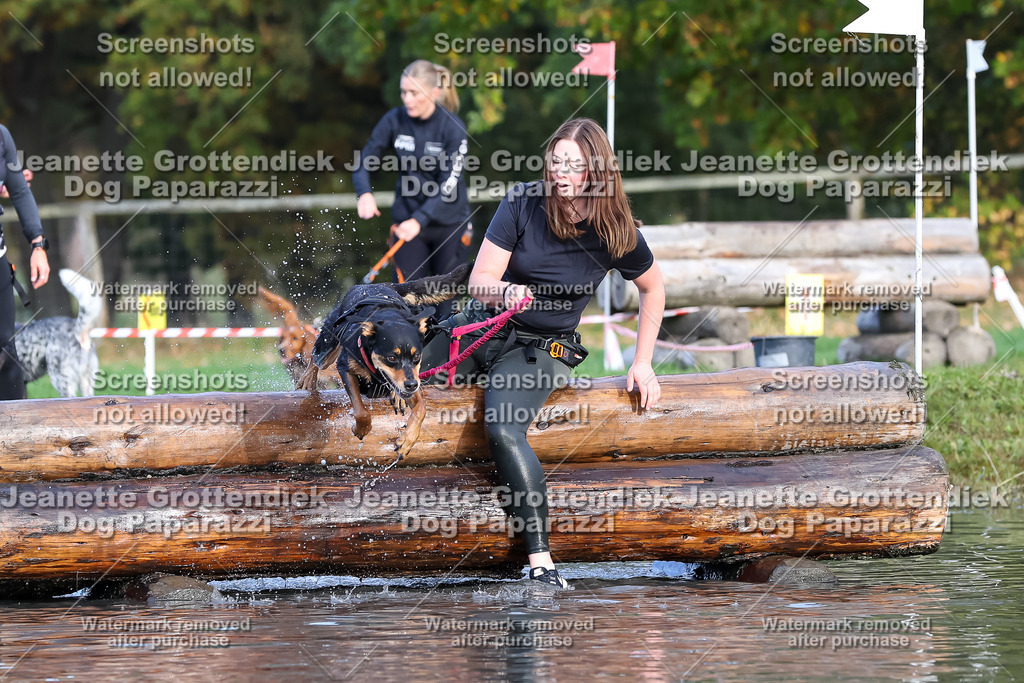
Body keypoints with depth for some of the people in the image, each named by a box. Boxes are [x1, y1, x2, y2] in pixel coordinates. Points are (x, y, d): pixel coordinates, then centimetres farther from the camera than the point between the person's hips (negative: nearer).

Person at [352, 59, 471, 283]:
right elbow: (365, 159, 2)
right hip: (406, 219, 2)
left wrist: (419, 220, -28)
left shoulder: (453, 128, -13)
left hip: (449, 223, -2)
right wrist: (365, 193, -19)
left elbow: (448, 186, -17)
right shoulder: (395, 120, -4)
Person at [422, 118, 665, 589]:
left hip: (540, 350, -3)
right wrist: (506, 293, -34)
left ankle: (541, 560, -33)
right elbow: (479, 280, -10)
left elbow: (653, 288, 10)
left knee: (504, 430, -33)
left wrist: (642, 365, 6)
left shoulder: (617, 234, -9)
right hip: (482, 326, 3)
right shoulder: (523, 204, -10)